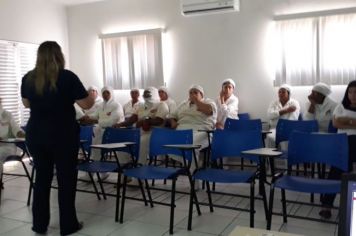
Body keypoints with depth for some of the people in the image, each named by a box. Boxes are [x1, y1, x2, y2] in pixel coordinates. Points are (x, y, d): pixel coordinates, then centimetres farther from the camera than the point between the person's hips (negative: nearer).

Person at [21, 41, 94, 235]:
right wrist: (92, 96, 12)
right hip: (63, 135, -4)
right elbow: (86, 104, -8)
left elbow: (27, 103, 17)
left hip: (36, 135, 4)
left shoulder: (28, 78, 2)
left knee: (42, 177, 14)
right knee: (66, 179, 6)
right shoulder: (68, 77, -12)